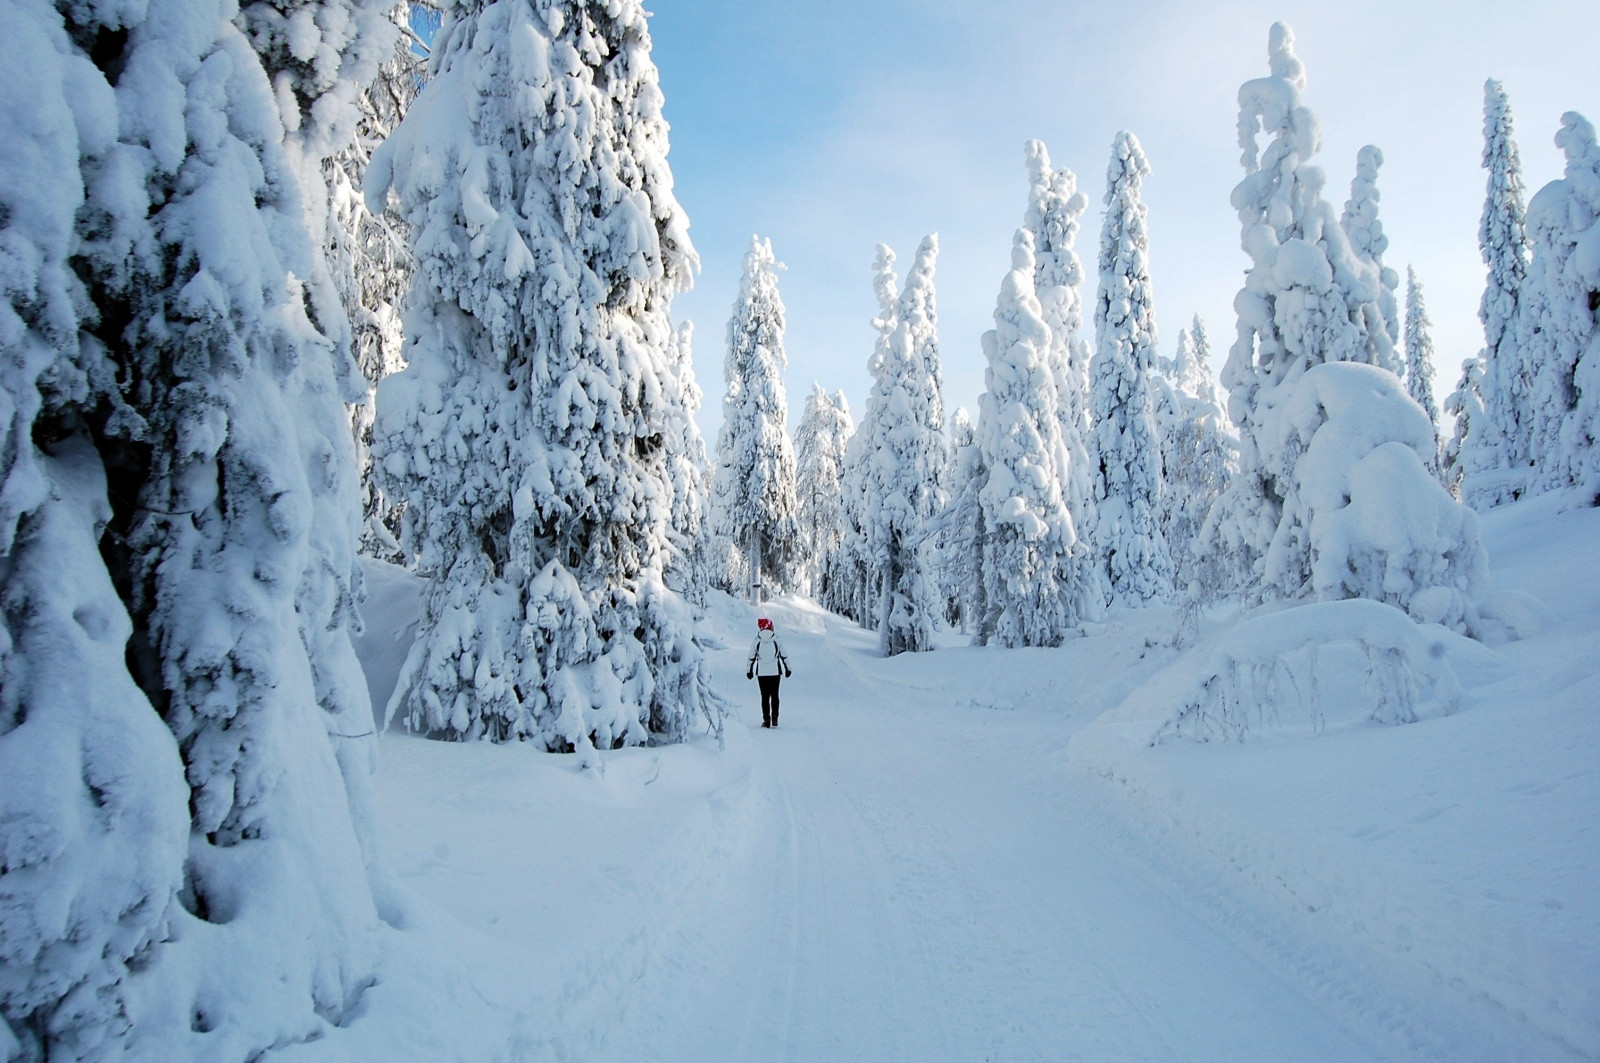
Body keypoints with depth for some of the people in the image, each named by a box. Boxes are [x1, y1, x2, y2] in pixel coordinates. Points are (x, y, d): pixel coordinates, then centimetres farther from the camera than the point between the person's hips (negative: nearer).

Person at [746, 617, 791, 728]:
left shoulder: (777, 642, 2)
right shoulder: (756, 643, 2)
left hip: (775, 672, 0)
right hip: (761, 673, 0)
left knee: (774, 695, 2)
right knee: (765, 696, 4)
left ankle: (774, 717, 6)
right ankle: (766, 718, 4)